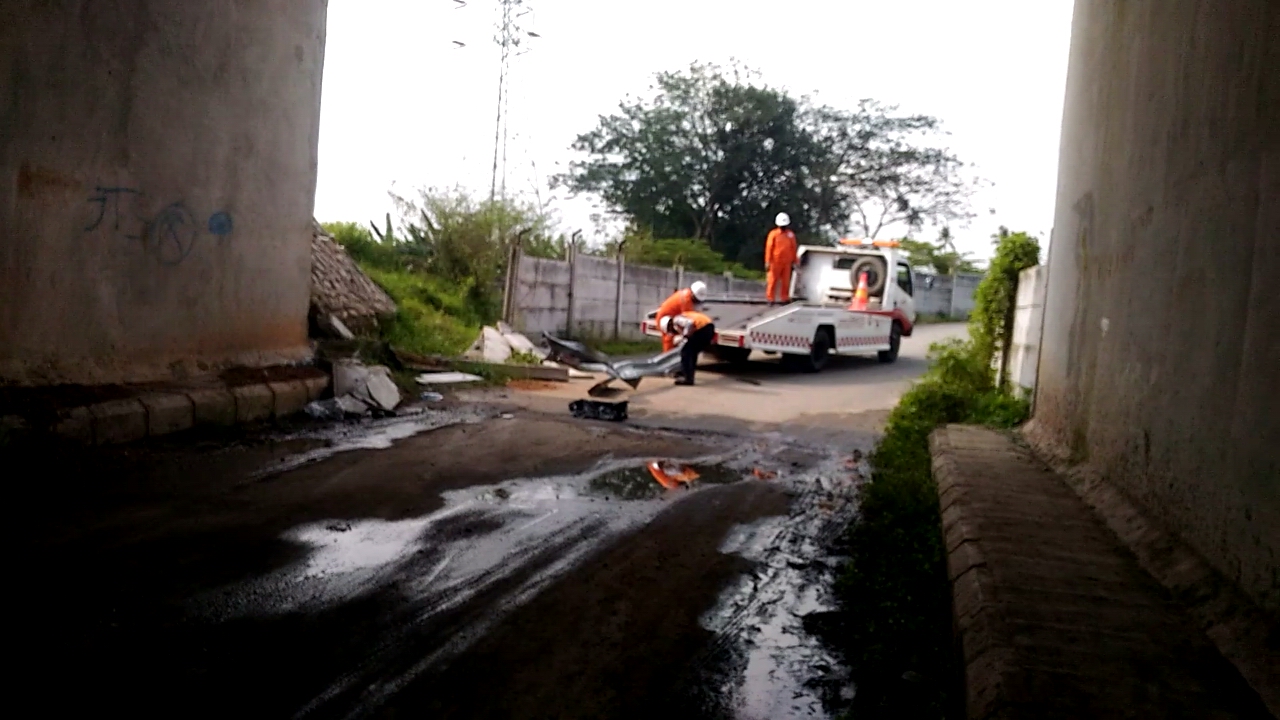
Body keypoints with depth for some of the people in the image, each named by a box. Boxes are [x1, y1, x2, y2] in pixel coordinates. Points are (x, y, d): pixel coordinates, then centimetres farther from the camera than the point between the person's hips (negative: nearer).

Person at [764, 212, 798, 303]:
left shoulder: (791, 235, 8)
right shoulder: (773, 234, -1)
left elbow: (793, 249, 13)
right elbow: (769, 248, -3)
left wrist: (794, 261, 12)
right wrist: (768, 262, -8)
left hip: (786, 262, 3)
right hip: (775, 262, -3)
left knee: (786, 281, 5)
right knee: (773, 280, -1)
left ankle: (784, 299, 12)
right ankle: (770, 299, 4)